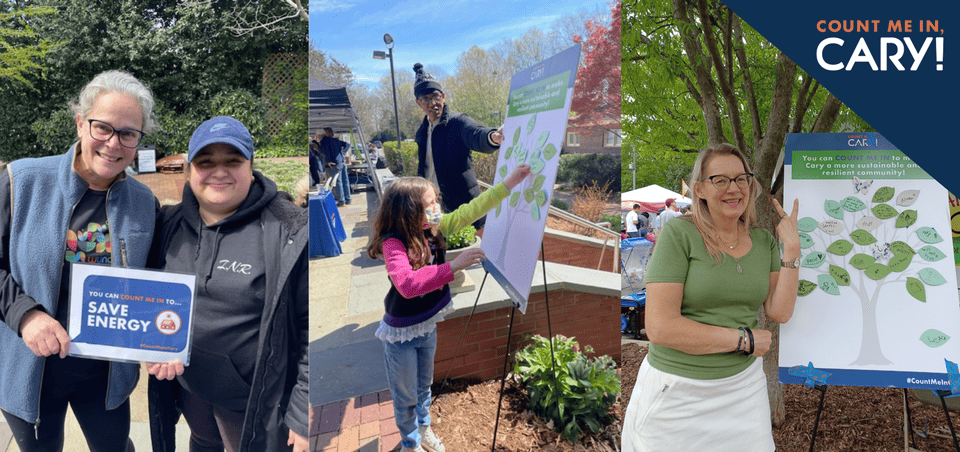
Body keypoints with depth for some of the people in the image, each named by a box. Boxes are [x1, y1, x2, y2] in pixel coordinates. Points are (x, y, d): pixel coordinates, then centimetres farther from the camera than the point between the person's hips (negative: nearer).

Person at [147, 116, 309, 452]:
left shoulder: (289, 234, -20)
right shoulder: (171, 224, -1)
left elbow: (309, 328, -18)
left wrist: (303, 417, -17)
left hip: (250, 401, -5)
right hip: (184, 382, 6)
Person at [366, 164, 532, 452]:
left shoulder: (435, 228, -9)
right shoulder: (393, 243, -30)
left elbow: (471, 210, -6)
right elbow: (406, 284, -46)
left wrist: (511, 181, -9)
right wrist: (453, 266, -50)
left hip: (428, 326, 6)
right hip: (402, 333, -6)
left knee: (424, 385, 28)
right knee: (406, 396, 16)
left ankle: (423, 427, 52)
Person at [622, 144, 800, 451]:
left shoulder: (764, 241, 6)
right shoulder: (678, 235, -12)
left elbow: (779, 312, 0)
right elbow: (660, 328, -19)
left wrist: (792, 249, -5)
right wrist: (745, 339, -12)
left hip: (743, 383, 5)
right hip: (678, 389, -4)